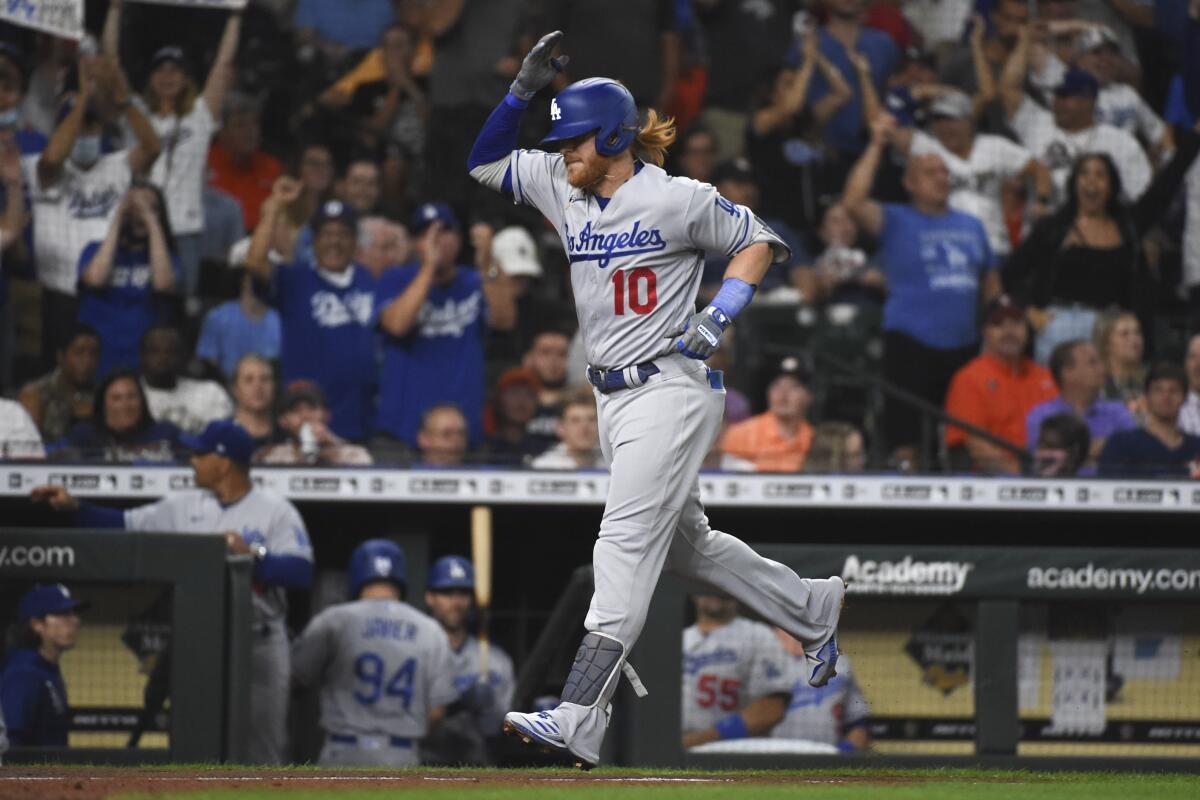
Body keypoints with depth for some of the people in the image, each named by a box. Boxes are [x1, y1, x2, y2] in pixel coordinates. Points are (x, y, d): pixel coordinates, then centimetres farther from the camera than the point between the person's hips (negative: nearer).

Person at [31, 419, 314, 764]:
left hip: (258, 647, -5)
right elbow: (125, 525, 11)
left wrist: (253, 554, -27)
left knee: (262, 748, -2)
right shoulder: (185, 506, 10)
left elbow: (301, 573, -16)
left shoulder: (276, 510, -6)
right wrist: (74, 507, 1)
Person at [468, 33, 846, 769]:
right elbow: (485, 163, 12)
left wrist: (720, 314, -15)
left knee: (626, 542, -16)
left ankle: (580, 721, -24)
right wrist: (524, 91, -1)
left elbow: (759, 241, -2)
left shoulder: (678, 201, -11)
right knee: (687, 543, 19)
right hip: (614, 399, 9)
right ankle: (813, 608, 39)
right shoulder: (564, 187, 7)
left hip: (672, 390, -9)